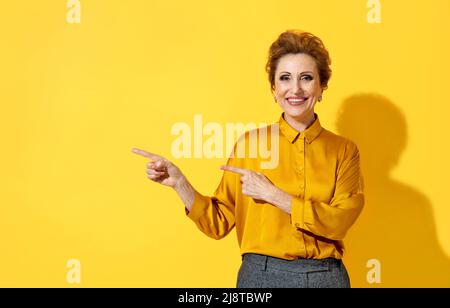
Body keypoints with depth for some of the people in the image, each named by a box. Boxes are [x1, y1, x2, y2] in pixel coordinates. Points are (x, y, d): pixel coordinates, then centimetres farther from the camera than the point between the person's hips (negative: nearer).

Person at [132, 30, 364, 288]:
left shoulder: (344, 150, -1)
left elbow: (339, 221, -14)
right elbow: (219, 223, 0)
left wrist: (273, 194, -17)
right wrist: (179, 183, -13)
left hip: (326, 277, 0)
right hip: (260, 276, 0)